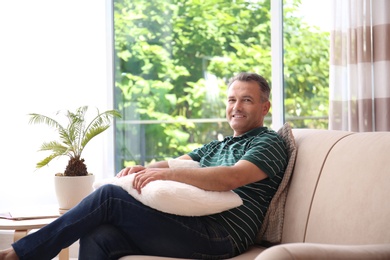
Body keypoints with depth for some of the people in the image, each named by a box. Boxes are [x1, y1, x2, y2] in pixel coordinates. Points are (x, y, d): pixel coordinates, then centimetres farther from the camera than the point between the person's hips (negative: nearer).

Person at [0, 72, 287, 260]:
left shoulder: (269, 143, 4)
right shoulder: (216, 146, 32)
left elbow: (231, 178, -16)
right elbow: (173, 164, 23)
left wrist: (169, 173, -19)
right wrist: (143, 169, -1)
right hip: (191, 226, 8)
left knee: (109, 196, -18)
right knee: (98, 237, -19)